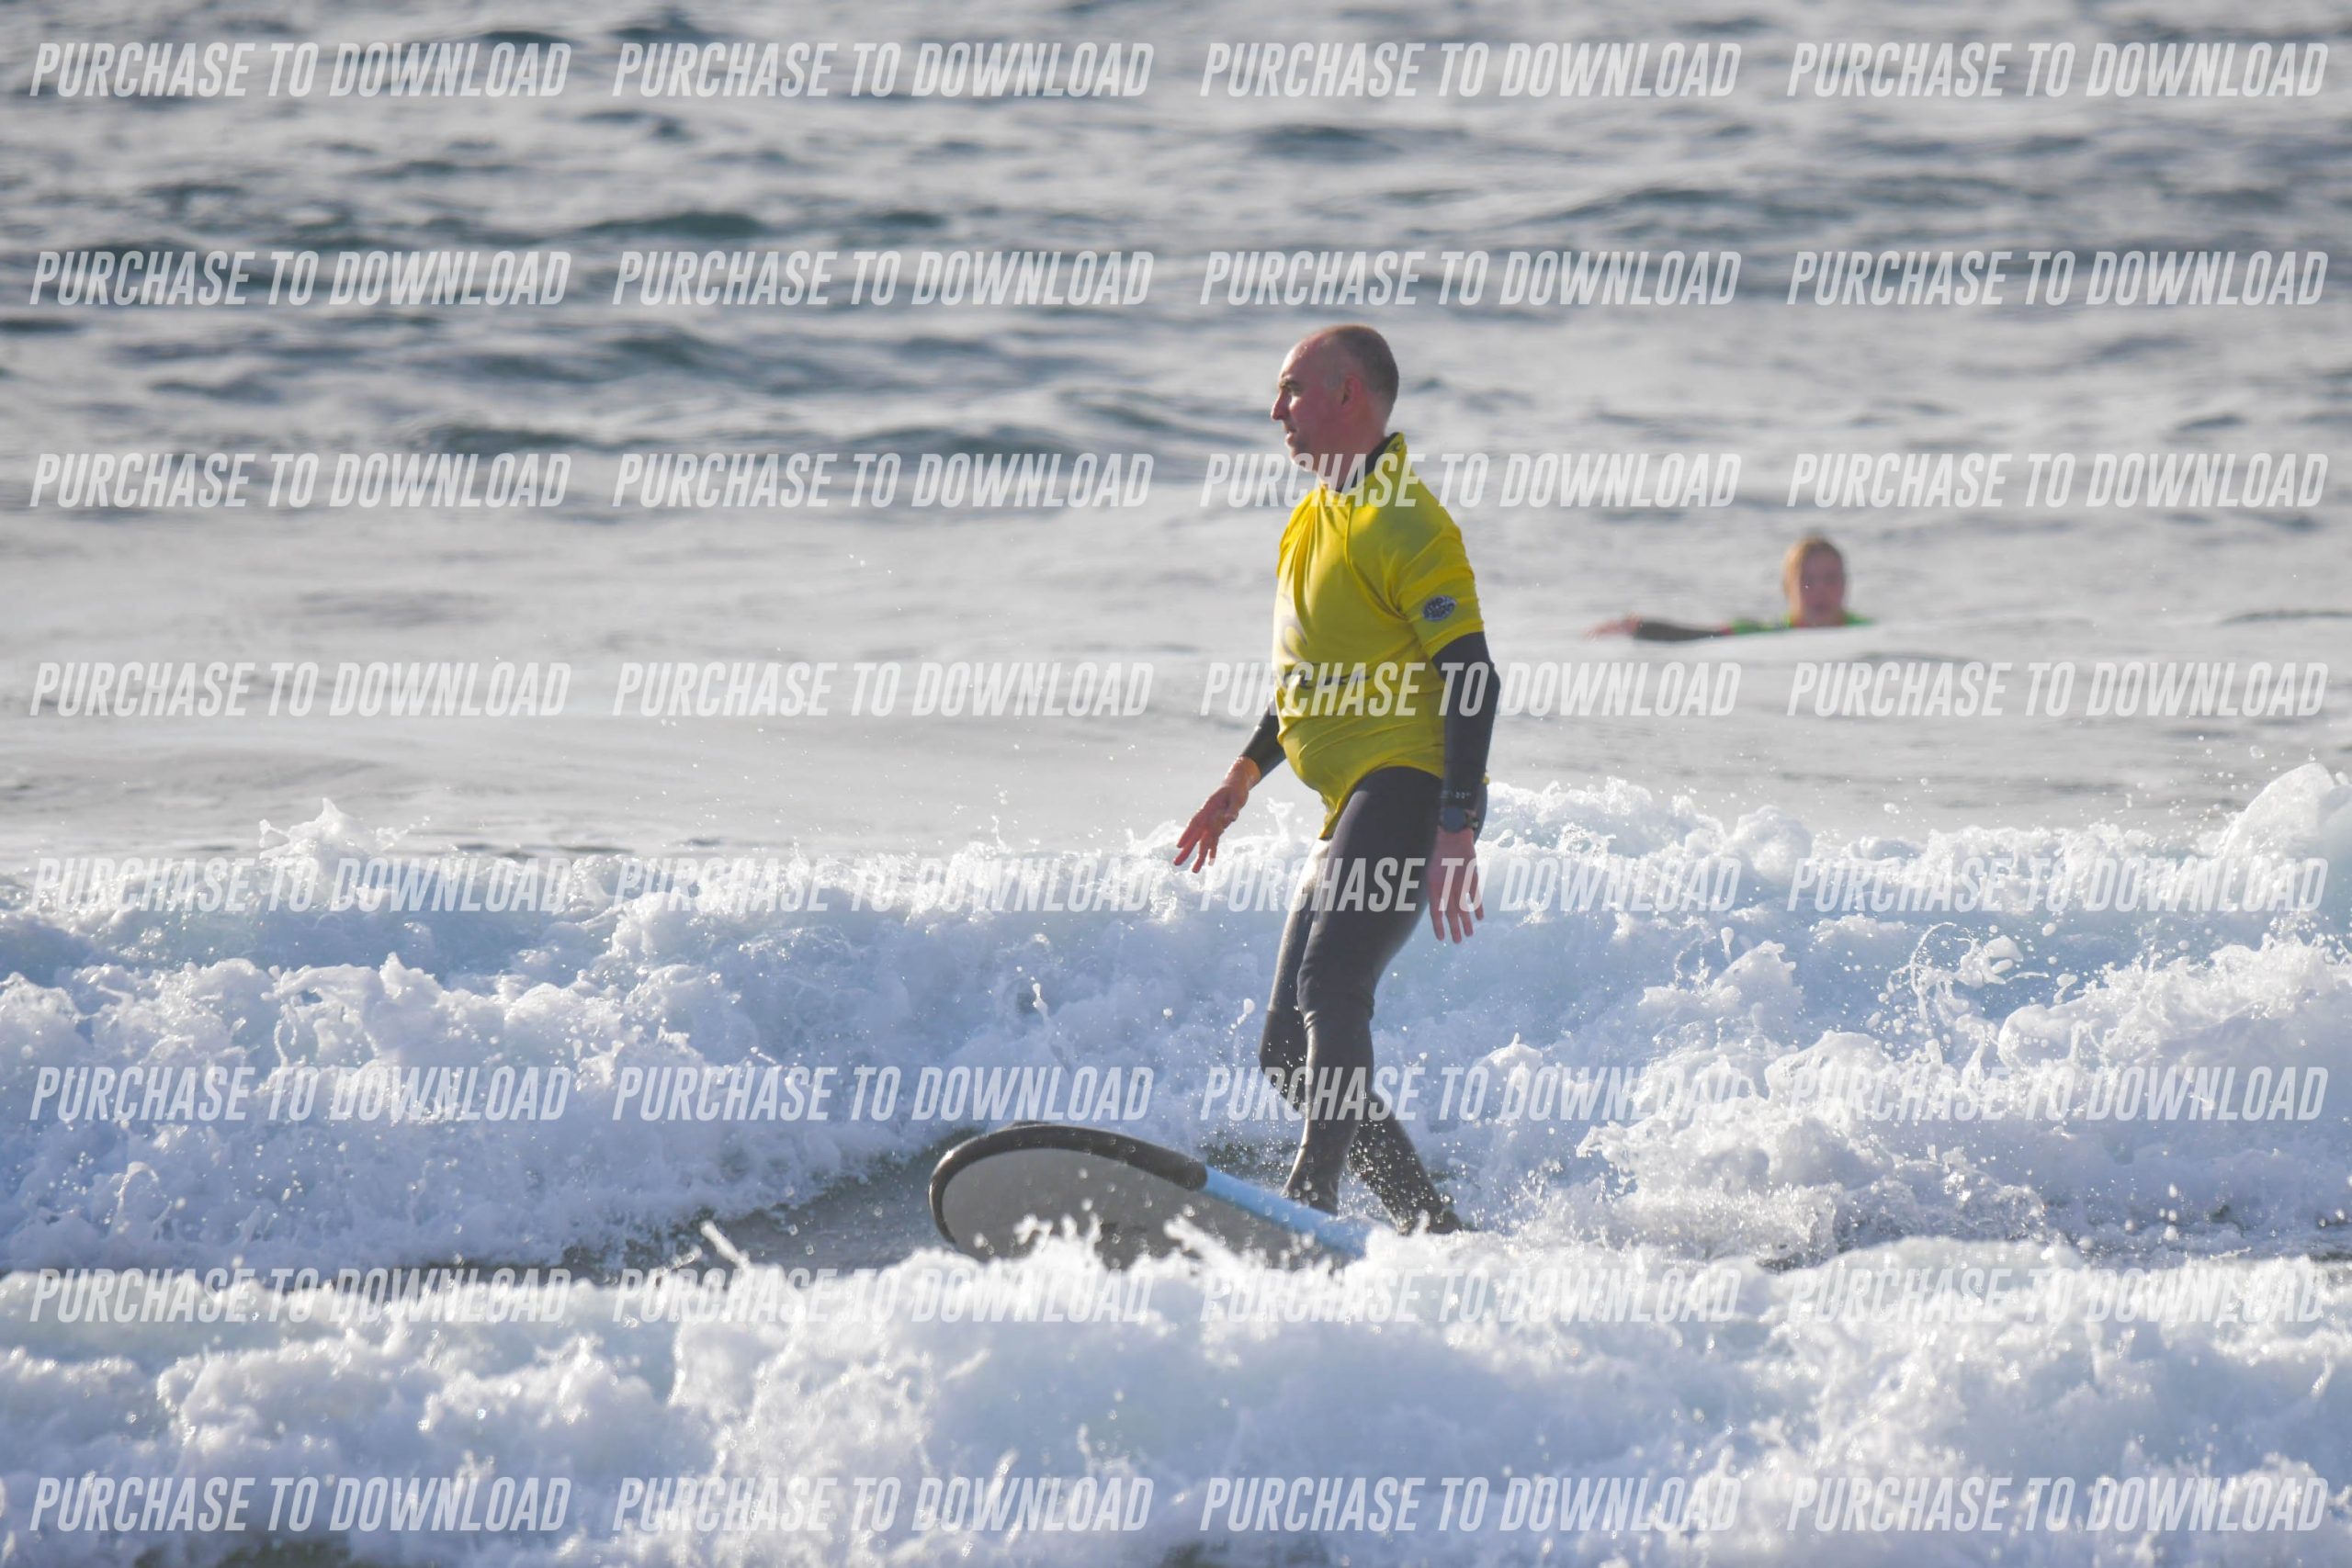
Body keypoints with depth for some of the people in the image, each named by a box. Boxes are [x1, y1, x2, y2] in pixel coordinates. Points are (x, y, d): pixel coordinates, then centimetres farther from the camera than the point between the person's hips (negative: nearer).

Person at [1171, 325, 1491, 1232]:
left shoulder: (1401, 524, -10)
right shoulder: (1316, 519, 20)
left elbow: (1471, 675, -18)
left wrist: (1456, 832, -26)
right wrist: (1244, 778, 24)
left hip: (1408, 787, -10)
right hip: (1357, 810, 10)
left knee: (1329, 989, -29)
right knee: (1287, 1051, 7)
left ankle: (1311, 1202, -41)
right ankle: (1435, 1230, 10)